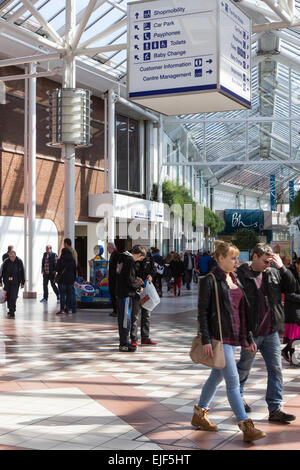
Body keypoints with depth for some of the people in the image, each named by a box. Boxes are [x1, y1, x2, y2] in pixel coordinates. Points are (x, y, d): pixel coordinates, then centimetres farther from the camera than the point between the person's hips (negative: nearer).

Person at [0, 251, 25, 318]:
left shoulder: (19, 262, -5)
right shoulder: (6, 262, -3)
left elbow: (22, 272, 2)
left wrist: (22, 282, 3)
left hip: (16, 283, -3)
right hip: (7, 282, 3)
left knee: (13, 298, -11)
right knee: (8, 297, 10)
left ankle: (11, 313, -9)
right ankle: (11, 310, 28)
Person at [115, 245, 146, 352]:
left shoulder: (123, 258, 13)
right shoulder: (130, 261, -17)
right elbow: (130, 280, -20)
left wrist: (136, 279, 13)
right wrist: (139, 287, -5)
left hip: (120, 292, 10)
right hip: (126, 293, -10)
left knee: (122, 318, 15)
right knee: (125, 319, -4)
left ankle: (123, 342, 23)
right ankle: (124, 344, 0)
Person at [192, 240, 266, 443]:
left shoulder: (235, 280, 13)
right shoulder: (210, 280, -9)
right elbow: (202, 311, -11)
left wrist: (248, 338, 16)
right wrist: (206, 340, -17)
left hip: (233, 336, 8)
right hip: (219, 338, -8)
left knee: (217, 376, 16)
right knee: (233, 380, -8)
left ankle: (199, 414, 30)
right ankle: (246, 427, -7)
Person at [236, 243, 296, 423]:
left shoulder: (273, 273, 5)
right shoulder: (241, 276, -11)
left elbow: (291, 287, 2)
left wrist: (282, 267, -10)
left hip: (271, 332, 5)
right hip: (251, 333, -4)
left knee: (276, 369, 2)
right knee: (244, 368, 13)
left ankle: (275, 409, 7)